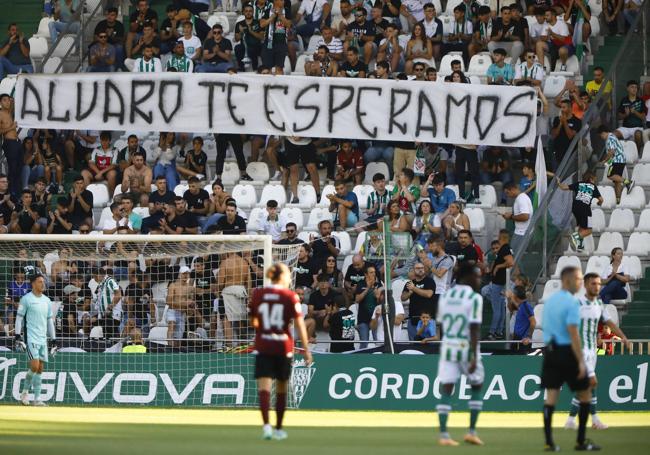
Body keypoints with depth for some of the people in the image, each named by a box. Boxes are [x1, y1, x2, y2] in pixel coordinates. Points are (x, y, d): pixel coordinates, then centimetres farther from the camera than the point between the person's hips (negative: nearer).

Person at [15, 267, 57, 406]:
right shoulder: (26, 299, -4)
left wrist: (53, 340, 16)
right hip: (31, 338, -6)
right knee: (34, 366, -16)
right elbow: (19, 318, -4)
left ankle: (37, 398, 6)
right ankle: (25, 391, 4)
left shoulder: (47, 301, 13)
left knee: (40, 369, 3)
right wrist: (18, 336, -12)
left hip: (43, 339, 6)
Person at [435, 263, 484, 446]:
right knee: (476, 387, 14)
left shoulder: (445, 296, 7)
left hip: (448, 346, 4)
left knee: (446, 390, 3)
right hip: (467, 348, -4)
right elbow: (474, 328, -16)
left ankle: (443, 434, -3)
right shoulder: (474, 298, -11)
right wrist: (474, 357, -17)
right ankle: (472, 432, 10)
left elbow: (441, 324, 12)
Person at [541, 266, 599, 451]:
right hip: (567, 351, -7)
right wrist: (580, 361, -18)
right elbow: (573, 333, -19)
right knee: (584, 395, 7)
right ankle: (581, 441, 8)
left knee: (551, 396, 4)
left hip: (550, 352, 7)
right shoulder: (571, 302, -13)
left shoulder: (550, 300, 11)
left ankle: (549, 441, -1)